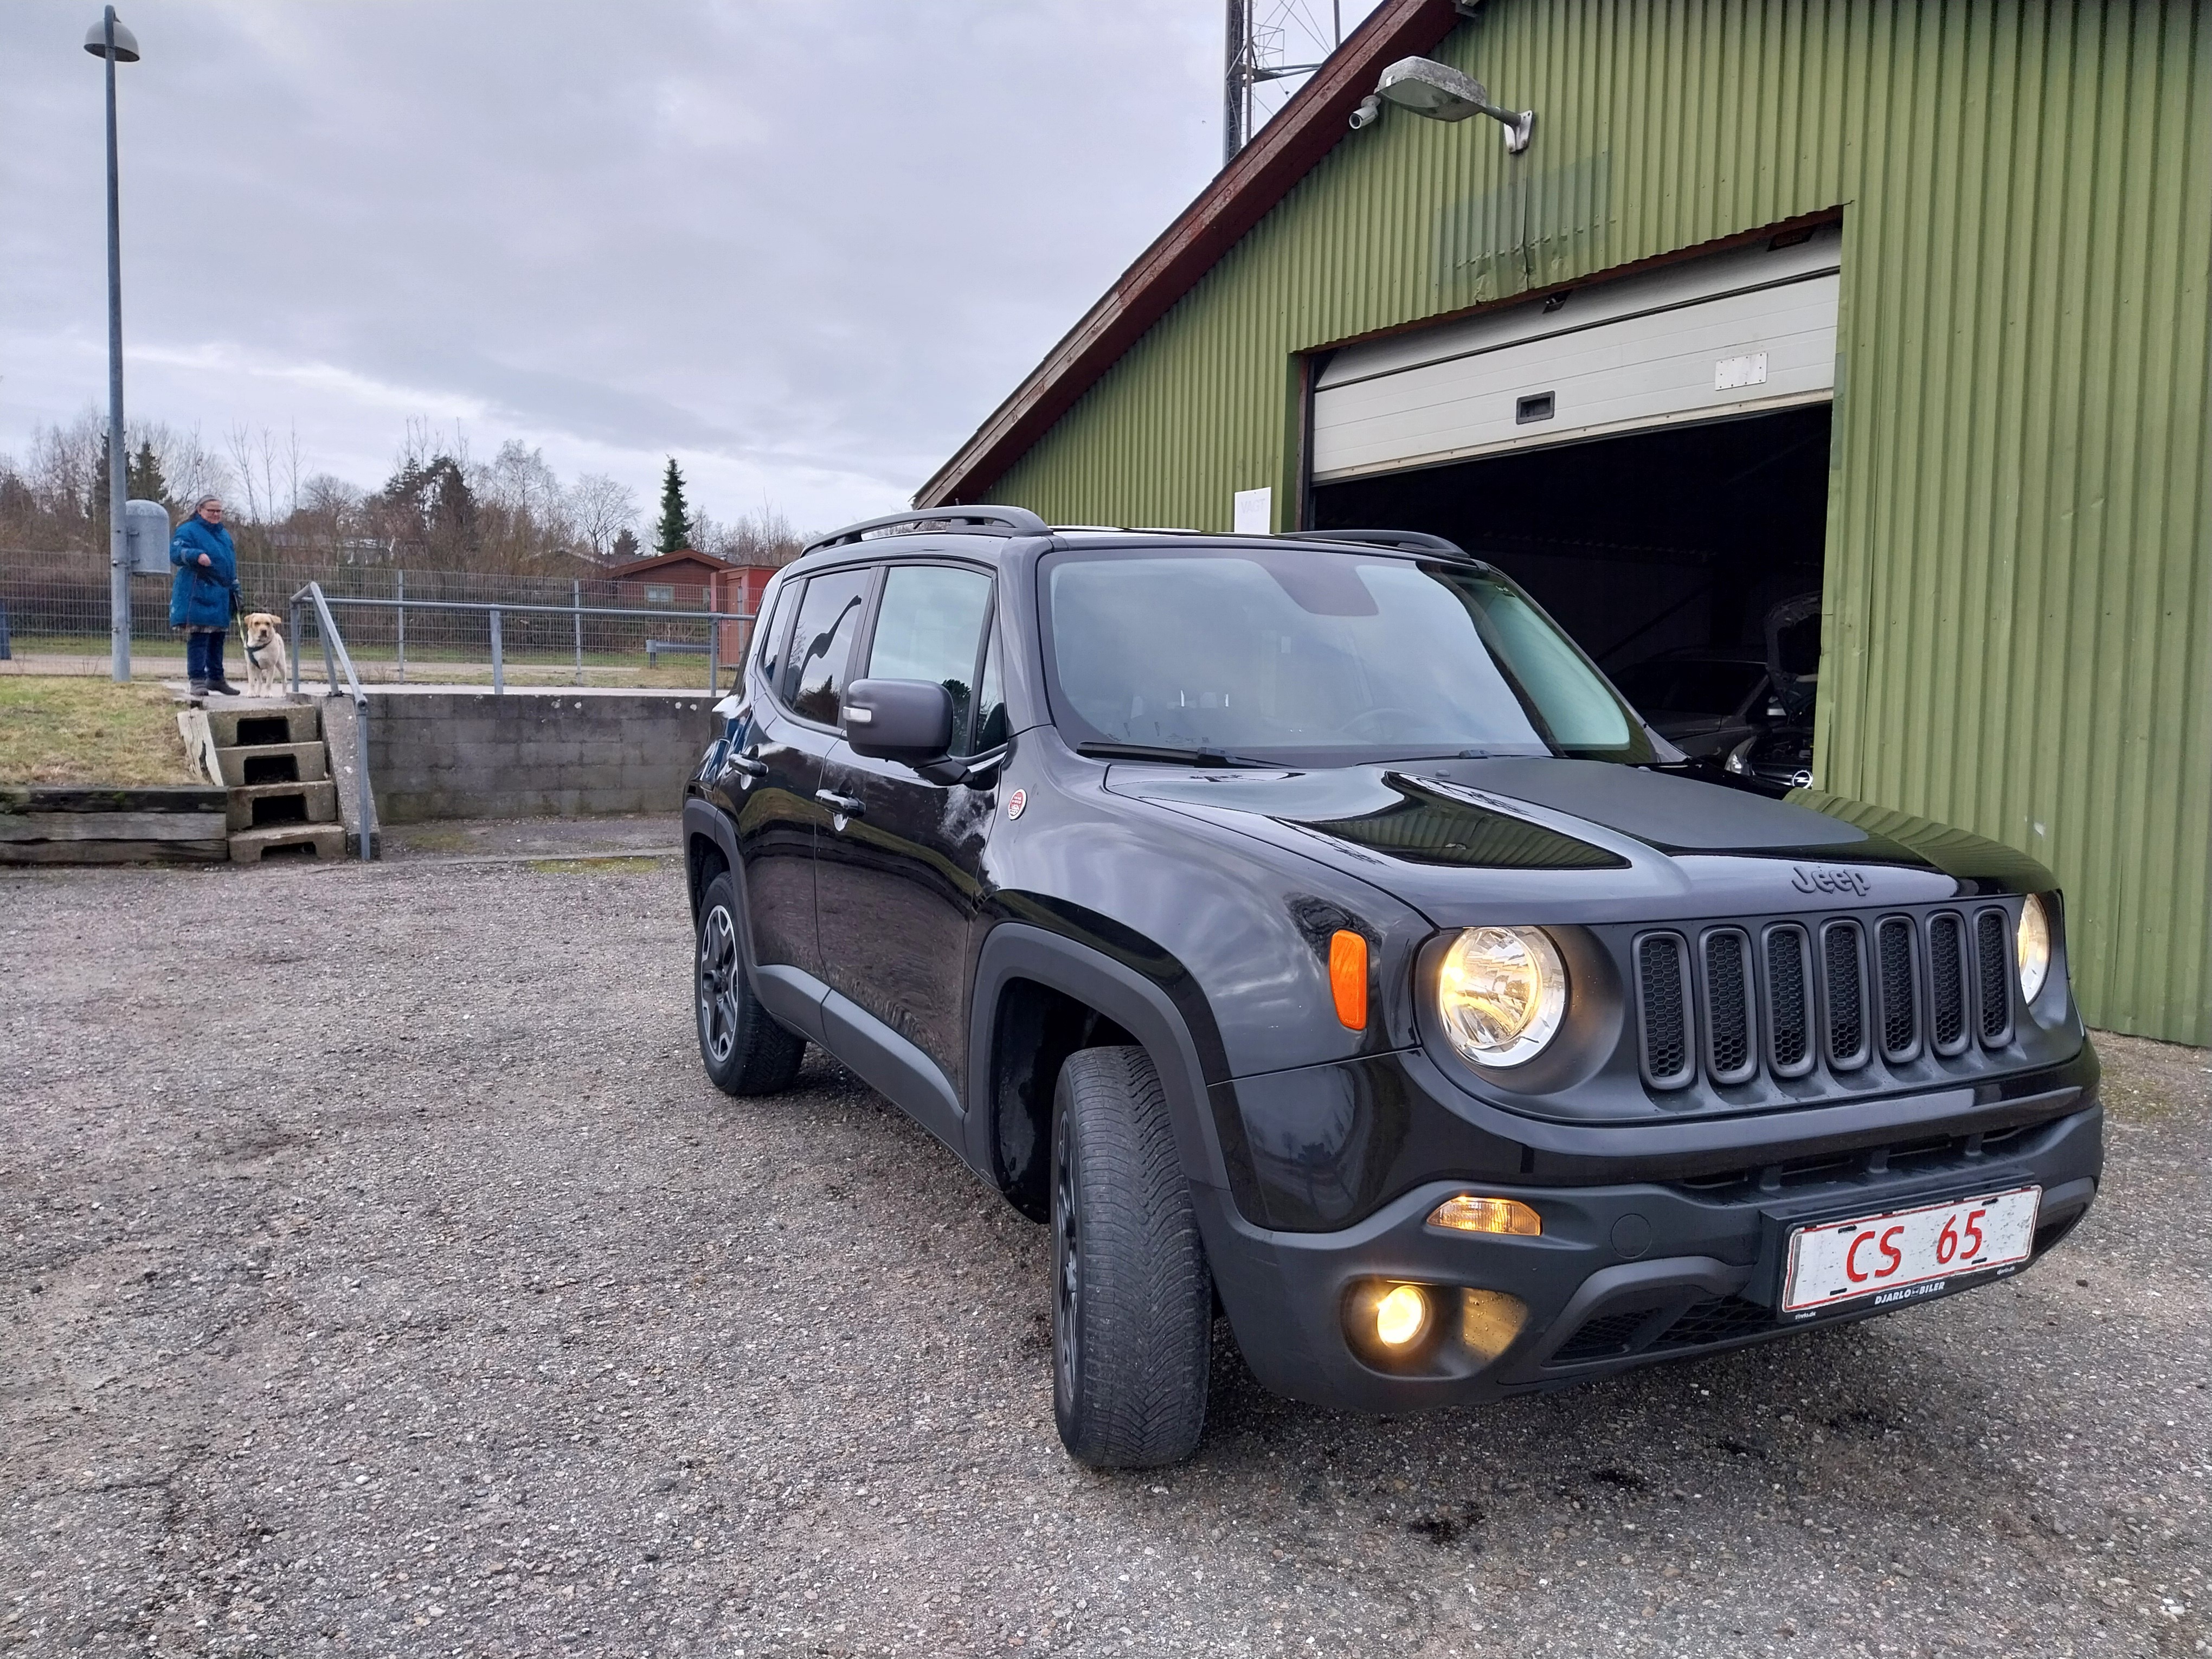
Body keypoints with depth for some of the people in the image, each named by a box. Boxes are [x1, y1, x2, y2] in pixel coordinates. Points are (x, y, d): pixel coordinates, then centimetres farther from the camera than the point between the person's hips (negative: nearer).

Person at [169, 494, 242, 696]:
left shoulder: (225, 535, 21)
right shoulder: (189, 530, -3)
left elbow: (232, 566, 28)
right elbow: (175, 552, -18)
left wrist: (235, 592, 25)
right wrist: (197, 555, -36)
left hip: (220, 598, 8)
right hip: (197, 596, -8)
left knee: (217, 638, 13)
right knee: (197, 638, -10)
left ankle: (216, 678, 22)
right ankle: (197, 680, -10)